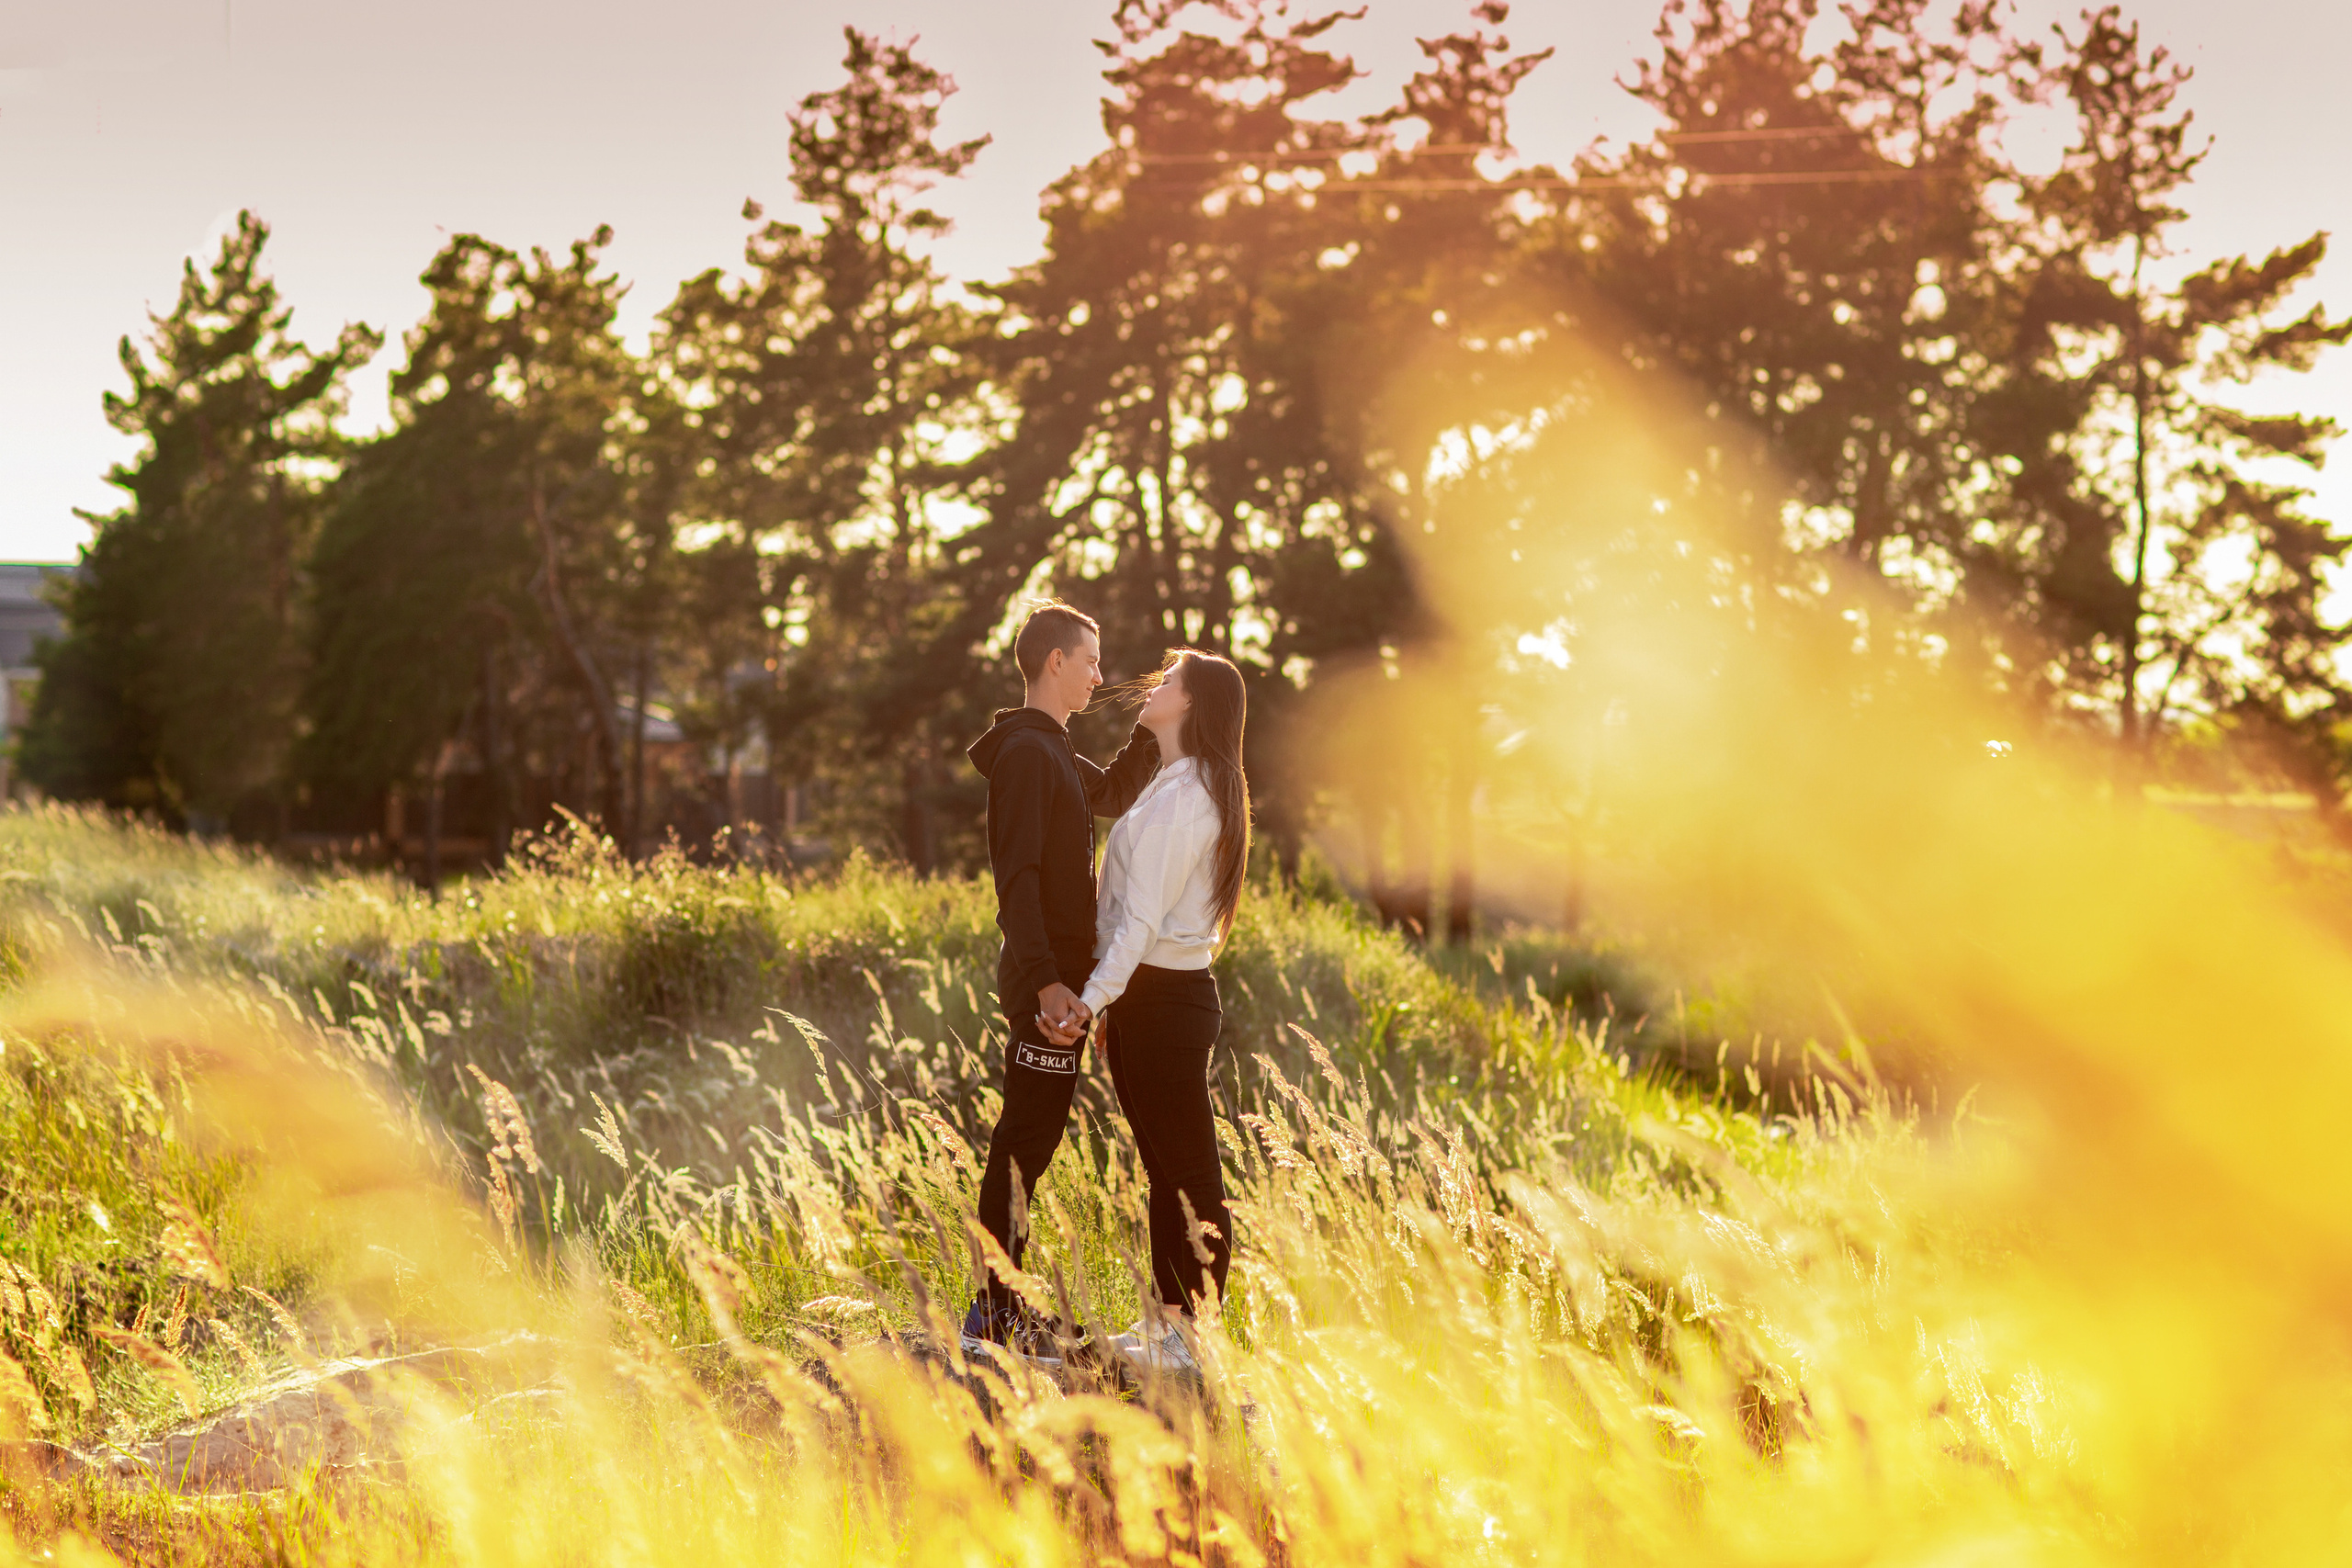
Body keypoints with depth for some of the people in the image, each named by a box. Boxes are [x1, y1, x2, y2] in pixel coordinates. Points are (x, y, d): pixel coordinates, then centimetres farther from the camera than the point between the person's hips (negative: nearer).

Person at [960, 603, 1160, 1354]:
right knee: (1023, 1143, -6)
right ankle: (995, 1311, -2)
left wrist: (1150, 732, 19)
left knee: (1028, 1141, 14)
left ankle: (1004, 1302, 21)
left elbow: (1114, 793, 36)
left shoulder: (1053, 752, 16)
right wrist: (1045, 981, -28)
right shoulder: (1026, 753, -15)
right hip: (1045, 982, -10)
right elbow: (1017, 875, -22)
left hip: (1059, 977, 10)